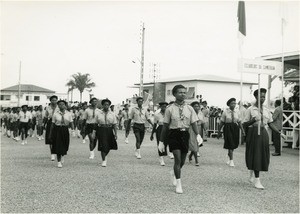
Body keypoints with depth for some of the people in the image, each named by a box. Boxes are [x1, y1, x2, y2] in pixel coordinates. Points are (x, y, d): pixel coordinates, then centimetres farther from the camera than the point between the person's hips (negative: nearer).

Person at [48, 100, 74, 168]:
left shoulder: (68, 114, 0)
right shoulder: (55, 114, -4)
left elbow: (71, 123, -1)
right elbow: (52, 124, 0)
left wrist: (73, 129, -18)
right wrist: (50, 134, 1)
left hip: (65, 130, 2)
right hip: (57, 130, -2)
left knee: (64, 145, 12)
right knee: (58, 146, -2)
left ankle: (62, 156, 43)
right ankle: (59, 162, 10)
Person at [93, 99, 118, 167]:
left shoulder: (112, 114, 3)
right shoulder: (98, 113, 1)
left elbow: (114, 124, 0)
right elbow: (96, 123, 3)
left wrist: (116, 133, -5)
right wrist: (94, 131, -1)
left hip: (109, 130, 2)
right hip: (101, 130, -2)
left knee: (108, 146, 12)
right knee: (103, 145, -7)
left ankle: (105, 156, 41)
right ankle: (104, 160, 3)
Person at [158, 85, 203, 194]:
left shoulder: (189, 109, 4)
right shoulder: (170, 109, -2)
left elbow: (193, 123, 1)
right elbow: (165, 126, 2)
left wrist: (198, 135, -17)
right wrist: (161, 141, 3)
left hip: (185, 134, 3)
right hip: (174, 134, -3)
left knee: (182, 161, 11)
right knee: (177, 158, -13)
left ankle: (174, 173, 43)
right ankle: (178, 184, -1)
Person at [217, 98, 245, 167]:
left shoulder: (236, 112, 5)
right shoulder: (225, 112, -5)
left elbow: (239, 122, 8)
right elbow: (222, 122, -2)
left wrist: (242, 130, 1)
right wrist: (219, 131, -1)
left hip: (235, 128, 4)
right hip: (228, 128, -4)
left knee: (234, 144, 11)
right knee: (230, 144, -7)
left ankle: (229, 156, 36)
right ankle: (231, 160, -1)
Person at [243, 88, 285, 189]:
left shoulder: (266, 110, 9)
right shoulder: (250, 110, -5)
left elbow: (271, 124, 11)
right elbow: (246, 123, -5)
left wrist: (279, 133, 2)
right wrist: (253, 120, -24)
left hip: (263, 133, 5)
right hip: (254, 133, -5)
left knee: (263, 156, 8)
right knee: (255, 155, -5)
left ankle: (252, 175, 28)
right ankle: (256, 180, 1)